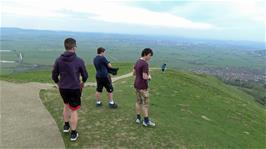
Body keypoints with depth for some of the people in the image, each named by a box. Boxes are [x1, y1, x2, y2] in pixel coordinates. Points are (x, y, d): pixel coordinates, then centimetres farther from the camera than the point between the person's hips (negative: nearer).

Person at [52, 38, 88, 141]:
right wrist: (83, 82, 20)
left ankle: (66, 126, 40)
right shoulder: (79, 61, -14)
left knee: (66, 105, 28)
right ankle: (73, 133, 18)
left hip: (63, 89, 4)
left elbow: (54, 76, 1)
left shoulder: (58, 60, -6)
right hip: (75, 89, -4)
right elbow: (85, 75, -2)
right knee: (74, 110, 8)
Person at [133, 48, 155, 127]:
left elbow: (134, 73, 14)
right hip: (142, 86, -9)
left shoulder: (138, 62, 7)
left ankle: (138, 118, 24)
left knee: (138, 101, 16)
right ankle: (146, 121, 10)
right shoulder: (145, 64, -22)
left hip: (137, 85, 9)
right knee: (145, 103, 1)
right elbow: (145, 77, -25)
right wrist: (149, 77, -3)